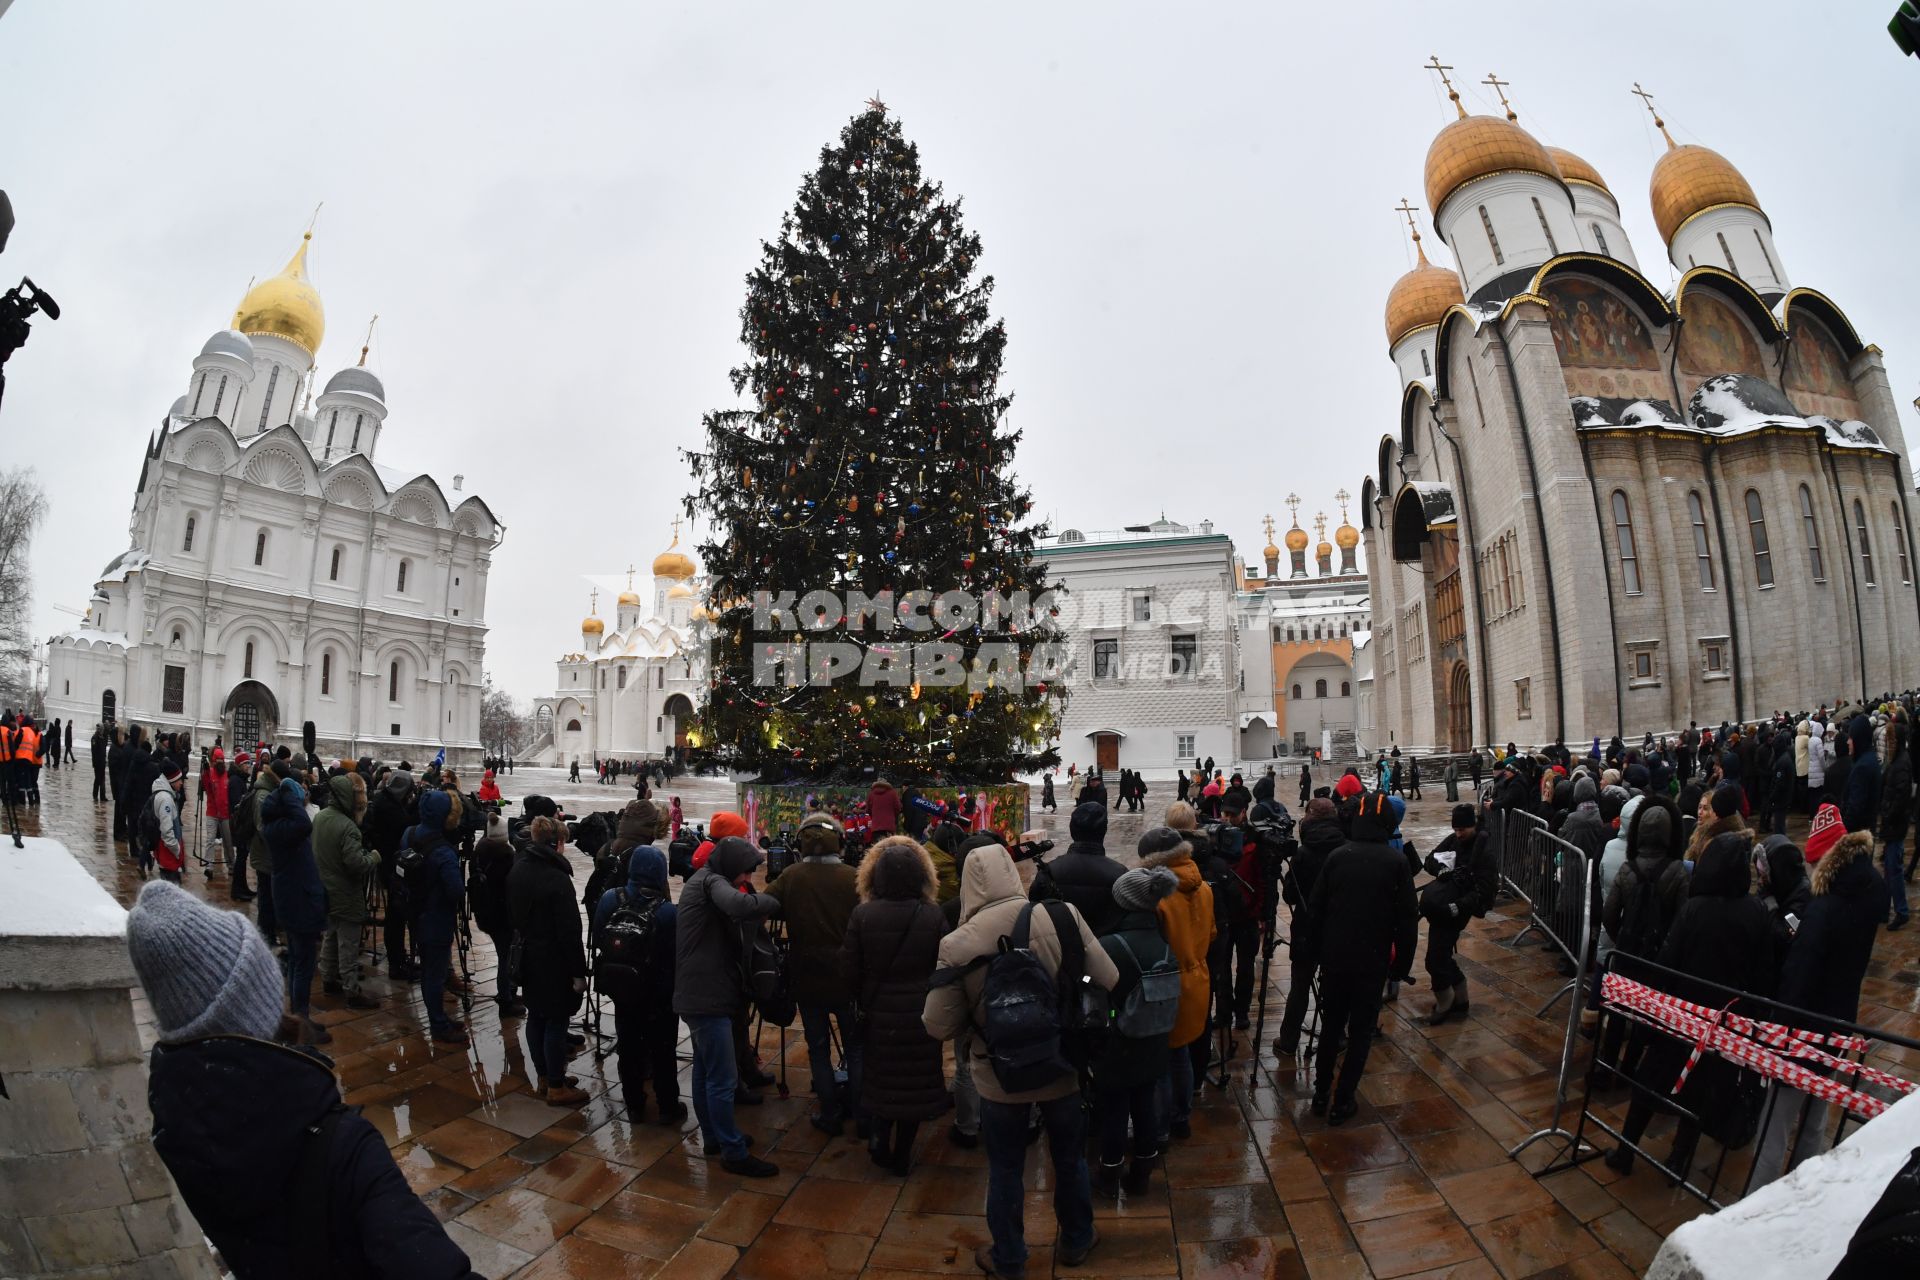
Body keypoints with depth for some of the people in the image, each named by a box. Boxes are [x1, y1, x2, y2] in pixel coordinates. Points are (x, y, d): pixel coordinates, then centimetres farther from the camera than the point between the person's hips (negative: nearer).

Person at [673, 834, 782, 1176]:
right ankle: (733, 1153, 7)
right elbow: (741, 906, -37)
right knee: (723, 1078, -2)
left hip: (698, 993, 10)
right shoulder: (711, 882, -17)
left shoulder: (703, 881, 16)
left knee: (705, 1070, 21)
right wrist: (775, 902, -20)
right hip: (708, 996, -10)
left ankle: (713, 1137, 34)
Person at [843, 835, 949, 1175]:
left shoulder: (862, 914, -13)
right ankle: (901, 1156, 24)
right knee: (915, 1079, 14)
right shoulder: (933, 916, -14)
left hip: (878, 1011, 0)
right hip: (921, 1013, 0)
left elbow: (850, 970, -7)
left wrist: (863, 1001, 11)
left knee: (880, 1074, 22)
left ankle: (878, 1137, 16)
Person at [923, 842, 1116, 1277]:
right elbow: (1109, 982, -12)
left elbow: (938, 1026, -11)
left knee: (1005, 1171, 22)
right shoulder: (1062, 916, -19)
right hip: (1063, 1067, 1)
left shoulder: (957, 944, -19)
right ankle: (1076, 1242, 48)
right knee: (1070, 1160, 26)